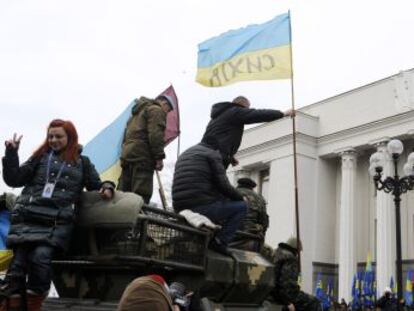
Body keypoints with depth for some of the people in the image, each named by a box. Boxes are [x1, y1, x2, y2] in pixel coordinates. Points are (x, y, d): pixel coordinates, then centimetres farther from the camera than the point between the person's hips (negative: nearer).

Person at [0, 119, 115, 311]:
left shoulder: (82, 162, 20)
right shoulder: (41, 157, 19)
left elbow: (96, 184, 27)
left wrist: (106, 187, 5)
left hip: (58, 222, -1)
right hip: (28, 217, 1)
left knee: (41, 257, -25)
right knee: (19, 261, -15)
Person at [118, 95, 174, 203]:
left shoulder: (137, 111, 30)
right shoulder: (156, 110, 0)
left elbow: (127, 135, 27)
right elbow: (155, 135, -14)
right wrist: (159, 157, -14)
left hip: (127, 154, 9)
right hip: (142, 156, -9)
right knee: (141, 195, -15)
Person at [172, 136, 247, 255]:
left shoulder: (183, 156, 26)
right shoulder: (212, 154, 2)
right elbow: (223, 185, -7)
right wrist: (240, 197, 11)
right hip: (203, 207, -8)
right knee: (241, 206, 6)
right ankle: (220, 241, -7)